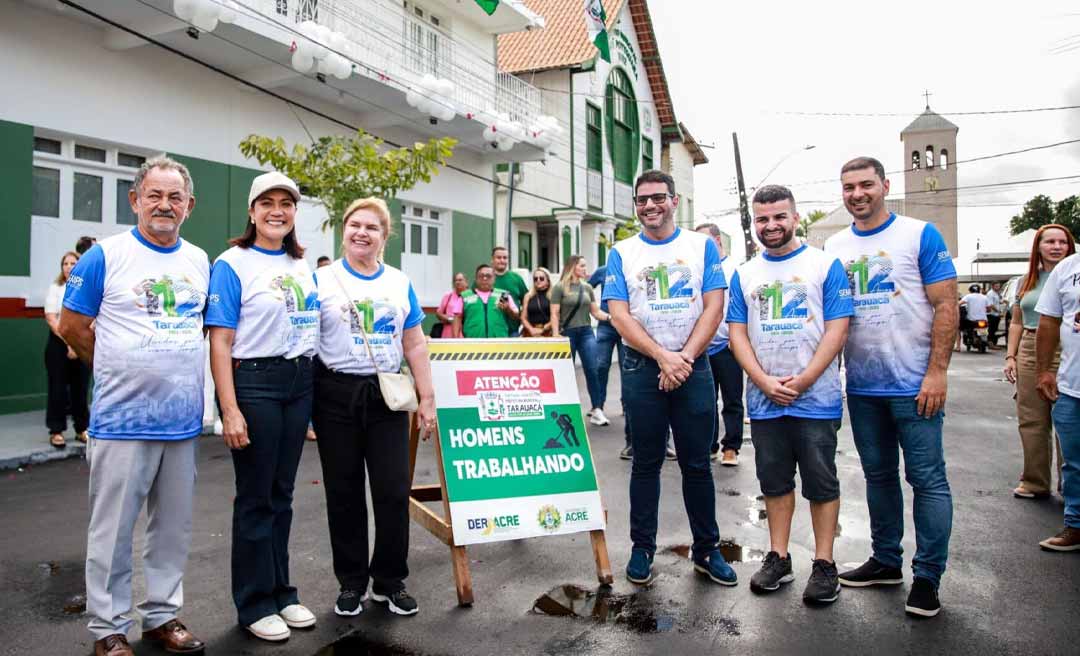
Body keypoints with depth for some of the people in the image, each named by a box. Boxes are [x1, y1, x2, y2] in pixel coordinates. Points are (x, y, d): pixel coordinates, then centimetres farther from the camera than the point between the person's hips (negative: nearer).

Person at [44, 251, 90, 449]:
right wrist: (69, 343, -14)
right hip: (59, 343, -1)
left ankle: (82, 429, 16)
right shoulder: (55, 288, 1)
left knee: (80, 389, 7)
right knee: (58, 389, 1)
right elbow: (51, 319, -6)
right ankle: (56, 431, 9)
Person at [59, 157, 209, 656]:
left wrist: (172, 371, 11)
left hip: (184, 421, 4)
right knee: (113, 531, 6)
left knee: (173, 528, 13)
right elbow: (71, 327, 0)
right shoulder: (105, 256, -6)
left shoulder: (200, 261, 8)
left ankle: (162, 615, 28)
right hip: (121, 421, -4)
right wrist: (120, 371, 5)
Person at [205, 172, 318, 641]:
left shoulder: (303, 266, 12)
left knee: (282, 493, 14)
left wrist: (316, 393, 11)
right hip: (254, 383, -5)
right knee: (255, 497, 4)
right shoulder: (232, 264, -6)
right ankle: (254, 603, 19)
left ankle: (281, 591, 28)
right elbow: (219, 343, -11)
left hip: (299, 383, 6)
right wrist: (230, 411, -17)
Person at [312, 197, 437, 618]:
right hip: (336, 395, -1)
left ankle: (390, 581, 20)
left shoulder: (400, 283, 8)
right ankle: (351, 582, 24)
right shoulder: (321, 280, 1)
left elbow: (415, 345, 8)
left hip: (387, 396, 2)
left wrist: (427, 398, 4)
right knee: (343, 492, 8)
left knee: (393, 491, 2)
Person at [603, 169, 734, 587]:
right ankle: (642, 548, 20)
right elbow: (619, 316, -4)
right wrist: (664, 357, -15)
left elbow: (713, 307, -2)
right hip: (642, 369, 0)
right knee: (646, 463, 8)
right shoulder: (621, 254, 5)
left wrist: (684, 357, -13)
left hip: (693, 367, 0)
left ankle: (706, 549, 22)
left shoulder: (702, 247, 6)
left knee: (697, 463, 7)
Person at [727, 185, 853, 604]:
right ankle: (778, 558, 24)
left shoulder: (825, 265, 0)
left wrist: (800, 382, -14)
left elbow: (837, 330, -6)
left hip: (816, 398, -3)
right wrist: (766, 382, -9)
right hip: (763, 400, 4)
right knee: (774, 480, 12)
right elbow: (737, 333, 5)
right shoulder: (744, 275, 10)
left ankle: (824, 565, 16)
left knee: (821, 482, 4)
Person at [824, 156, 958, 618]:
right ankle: (886, 562, 28)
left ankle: (928, 576, 13)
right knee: (879, 475, 15)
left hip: (914, 385, -4)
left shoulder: (920, 235, -3)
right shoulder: (834, 247, 9)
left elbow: (946, 306, -7)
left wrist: (937, 373, -14)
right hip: (861, 387, 5)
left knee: (927, 479, 1)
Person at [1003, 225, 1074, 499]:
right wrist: (1010, 356, 11)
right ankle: (1035, 483, 18)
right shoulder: (1026, 281, 15)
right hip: (1029, 353, 4)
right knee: (1031, 421, 7)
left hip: (1065, 353, -4)